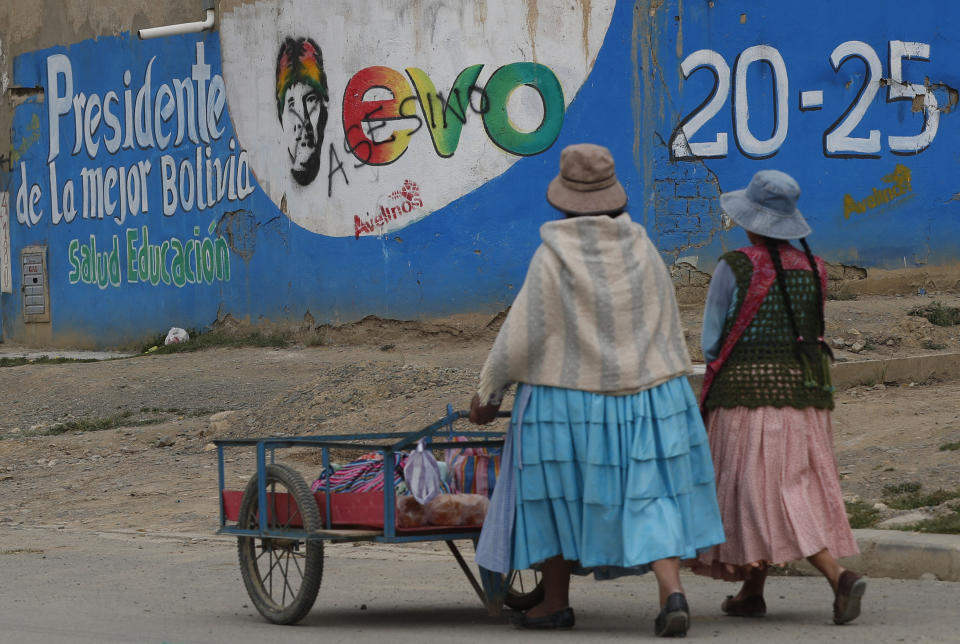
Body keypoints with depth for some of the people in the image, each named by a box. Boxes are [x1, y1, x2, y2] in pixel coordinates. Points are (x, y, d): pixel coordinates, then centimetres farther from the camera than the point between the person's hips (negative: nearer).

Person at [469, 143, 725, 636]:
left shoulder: (553, 257, -14)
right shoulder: (642, 251, -1)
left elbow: (521, 337, -12)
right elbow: (671, 331, 6)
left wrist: (487, 393, 1)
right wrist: (674, 393, 18)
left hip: (569, 400, -3)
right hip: (647, 397, 3)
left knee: (557, 492, 14)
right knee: (648, 494, 5)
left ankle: (555, 603, 22)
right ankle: (673, 593, -13)